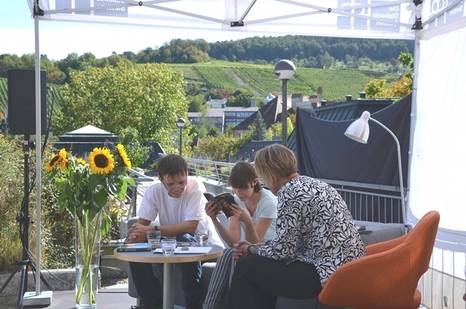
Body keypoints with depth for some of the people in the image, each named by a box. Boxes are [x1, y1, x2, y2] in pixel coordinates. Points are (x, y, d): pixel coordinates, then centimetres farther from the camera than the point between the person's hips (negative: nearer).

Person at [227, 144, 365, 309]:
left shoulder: (290, 193, -13)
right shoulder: (311, 184, 15)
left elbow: (282, 249, -13)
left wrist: (251, 250, 5)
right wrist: (254, 247, 18)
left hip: (326, 274, -10)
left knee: (246, 267, 0)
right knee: (263, 264, 20)